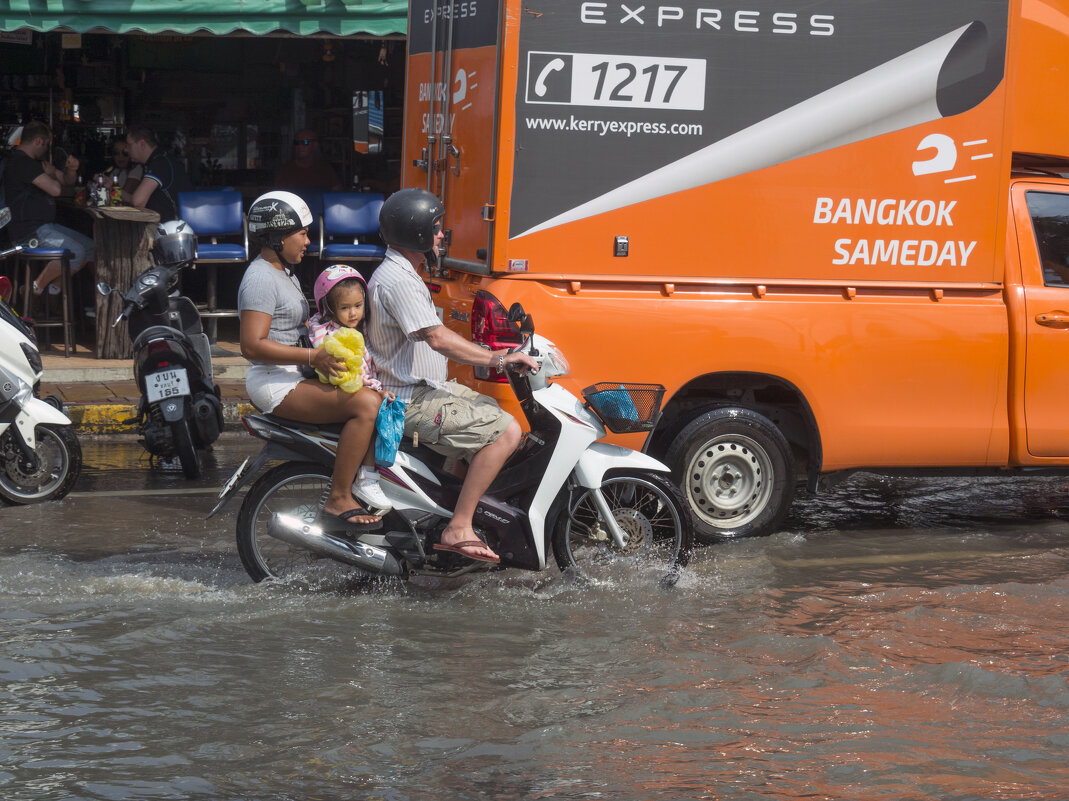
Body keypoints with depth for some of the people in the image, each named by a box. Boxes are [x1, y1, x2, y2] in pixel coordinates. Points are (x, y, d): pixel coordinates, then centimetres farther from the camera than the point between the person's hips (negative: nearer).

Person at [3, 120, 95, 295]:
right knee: (75, 252, -25)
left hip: (45, 226, 11)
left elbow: (67, 181, 24)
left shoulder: (35, 162, 19)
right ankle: (36, 290, -11)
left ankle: (55, 287, 10)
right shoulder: (21, 163, -16)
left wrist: (71, 170, 1)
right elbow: (55, 189, -24)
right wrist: (51, 174, -1)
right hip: (29, 231, -11)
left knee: (90, 248, 8)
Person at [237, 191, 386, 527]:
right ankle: (339, 499, -23)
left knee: (376, 393, 8)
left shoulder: (283, 273, 19)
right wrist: (313, 356, -26)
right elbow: (252, 345, -24)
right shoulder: (260, 279, -15)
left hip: (295, 374, 11)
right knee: (367, 404, -25)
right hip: (274, 382, -11)